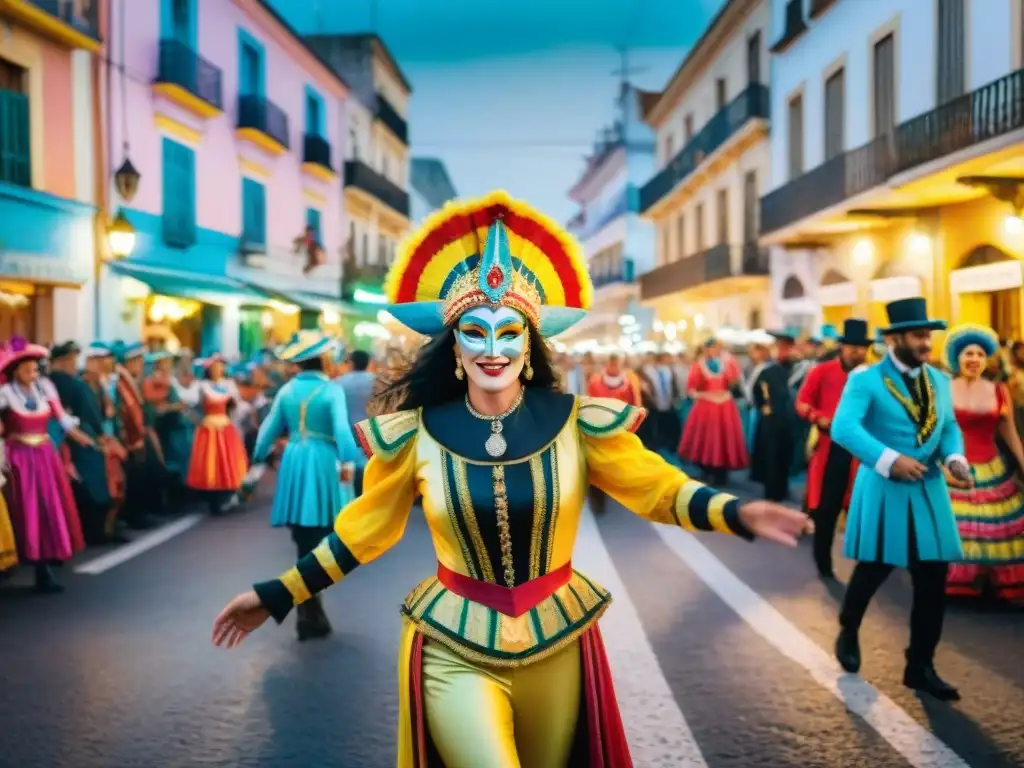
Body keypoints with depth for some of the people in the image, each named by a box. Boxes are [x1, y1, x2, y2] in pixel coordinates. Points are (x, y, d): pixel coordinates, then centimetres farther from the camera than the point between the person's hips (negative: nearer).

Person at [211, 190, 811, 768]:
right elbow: (363, 529, 2)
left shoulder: (578, 423, -10)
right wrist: (277, 596, 2)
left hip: (556, 640, 2)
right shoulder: (415, 434, -9)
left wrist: (739, 513, -25)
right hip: (456, 647, -1)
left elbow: (657, 488, -7)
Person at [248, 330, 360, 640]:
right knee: (316, 546, 1)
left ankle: (309, 613, 16)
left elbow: (269, 427, 10)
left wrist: (258, 460, 20)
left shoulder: (286, 390, 6)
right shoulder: (331, 390, -9)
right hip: (322, 464, -5)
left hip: (294, 463, 5)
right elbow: (341, 427, -21)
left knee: (305, 544, 11)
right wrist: (347, 461, -25)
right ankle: (310, 616, 2)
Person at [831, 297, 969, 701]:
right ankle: (848, 632, 38)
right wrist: (889, 460, -30)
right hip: (883, 490, -5)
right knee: (872, 570, 9)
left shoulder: (939, 380, 10)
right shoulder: (865, 380, -10)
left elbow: (949, 427, 14)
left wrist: (955, 457, -7)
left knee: (933, 584, 5)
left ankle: (920, 667, 19)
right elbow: (843, 428, -21)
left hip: (929, 491, 5)